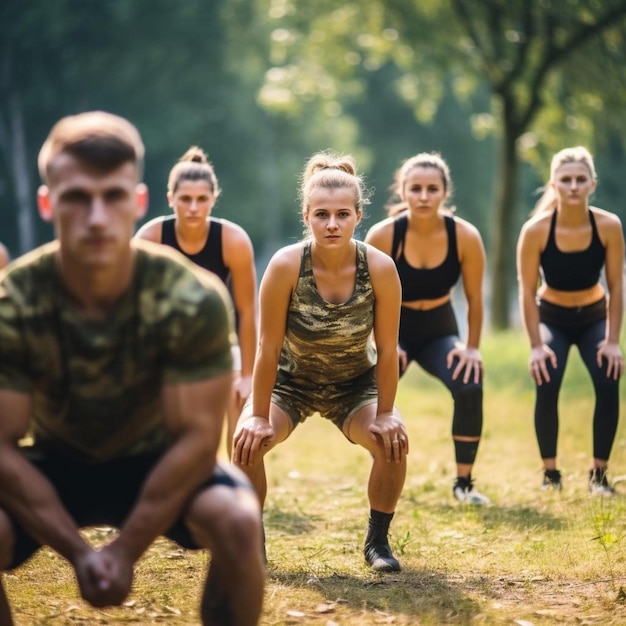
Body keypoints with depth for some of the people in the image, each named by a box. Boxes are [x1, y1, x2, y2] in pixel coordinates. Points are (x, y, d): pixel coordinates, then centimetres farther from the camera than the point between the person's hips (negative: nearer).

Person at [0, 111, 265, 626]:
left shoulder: (193, 300, -26)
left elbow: (197, 436, -23)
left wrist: (126, 550, -26)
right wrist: (77, 552, -26)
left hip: (157, 460, 0)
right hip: (55, 464, 1)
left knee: (238, 521, -31)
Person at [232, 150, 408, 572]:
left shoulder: (380, 269, -25)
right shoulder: (286, 265, -29)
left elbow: (387, 350, -16)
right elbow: (268, 348, -22)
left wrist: (385, 414, -14)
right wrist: (259, 416, -18)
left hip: (356, 384, 1)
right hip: (290, 381, -1)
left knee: (393, 443, -23)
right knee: (247, 440, -24)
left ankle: (378, 541, 1)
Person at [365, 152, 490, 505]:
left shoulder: (465, 236, -20)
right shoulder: (383, 236, -23)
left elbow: (474, 297, -6)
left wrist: (472, 348, -4)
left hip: (440, 328, 1)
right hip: (394, 328, -1)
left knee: (470, 387, -24)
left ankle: (464, 483, -6)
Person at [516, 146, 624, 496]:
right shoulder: (536, 230, -26)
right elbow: (528, 292, -18)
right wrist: (536, 345, -21)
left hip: (594, 317, 1)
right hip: (552, 318, -1)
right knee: (546, 386, -20)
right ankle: (551, 473, -5)